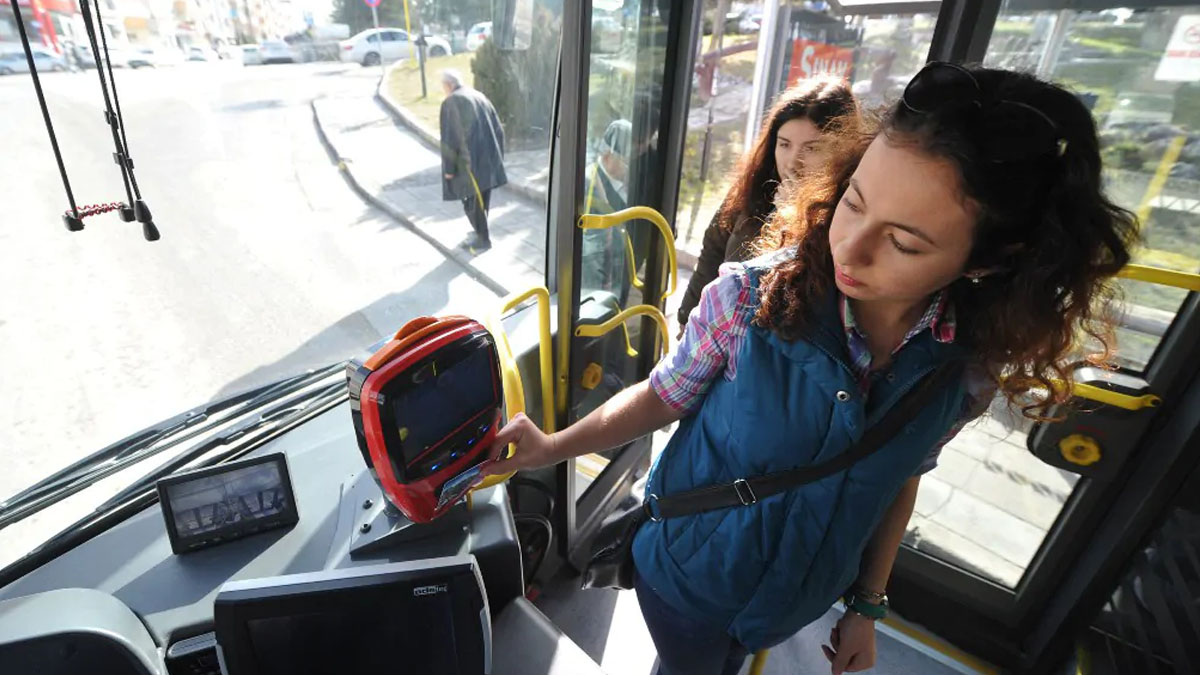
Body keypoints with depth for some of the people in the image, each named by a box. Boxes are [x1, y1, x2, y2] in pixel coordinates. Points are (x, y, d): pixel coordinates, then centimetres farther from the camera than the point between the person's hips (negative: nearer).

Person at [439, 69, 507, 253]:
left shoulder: (450, 103, -9)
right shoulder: (480, 96, 11)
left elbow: (449, 139, -13)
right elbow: (498, 129, 13)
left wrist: (448, 168, -6)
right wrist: (497, 158, 20)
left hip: (470, 161, -7)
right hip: (488, 159, 7)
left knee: (472, 200, 5)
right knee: (481, 199, 17)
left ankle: (483, 239, 12)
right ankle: (480, 233, 29)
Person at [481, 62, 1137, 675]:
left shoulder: (970, 367, -19)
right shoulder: (751, 298, -30)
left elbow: (899, 479, -3)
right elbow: (664, 396, -14)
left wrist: (867, 603, 6)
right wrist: (555, 446, -19)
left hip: (796, 600, 3)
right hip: (687, 576, -2)